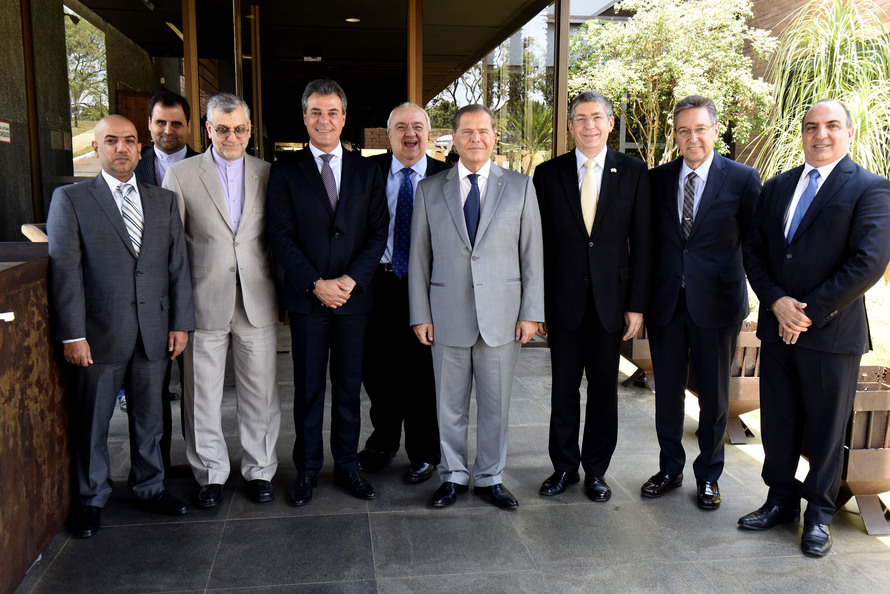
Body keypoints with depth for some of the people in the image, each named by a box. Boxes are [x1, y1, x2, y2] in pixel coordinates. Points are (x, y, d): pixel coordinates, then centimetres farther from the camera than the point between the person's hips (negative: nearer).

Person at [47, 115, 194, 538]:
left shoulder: (164, 201, 9)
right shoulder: (70, 199, -1)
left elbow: (178, 265, 8)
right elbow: (64, 270, -7)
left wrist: (181, 322, 3)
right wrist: (72, 334, -12)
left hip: (154, 332, 3)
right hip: (99, 334, -3)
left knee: (148, 417, 15)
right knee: (92, 422, 10)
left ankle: (149, 486, 34)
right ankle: (92, 499, 29)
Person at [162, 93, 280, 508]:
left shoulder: (268, 174, 6)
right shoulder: (181, 175, 2)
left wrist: (283, 291, 3)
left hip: (257, 303, 1)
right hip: (204, 303, -1)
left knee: (260, 393, 8)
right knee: (202, 396, 8)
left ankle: (259, 470, 25)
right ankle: (210, 474, 26)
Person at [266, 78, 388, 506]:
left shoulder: (367, 171, 7)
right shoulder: (285, 171, 3)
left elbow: (378, 232, 2)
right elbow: (280, 236, -3)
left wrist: (350, 280, -11)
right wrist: (316, 284, -13)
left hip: (354, 296, 1)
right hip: (306, 298, -1)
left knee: (349, 387, 10)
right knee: (308, 389, 7)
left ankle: (347, 465, 24)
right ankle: (307, 469, 22)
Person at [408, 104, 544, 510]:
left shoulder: (520, 187, 4)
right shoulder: (429, 190, 5)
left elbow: (531, 254, 2)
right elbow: (419, 258, 5)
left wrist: (531, 312, -3)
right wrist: (420, 316, 0)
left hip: (501, 316, 0)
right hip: (447, 316, 0)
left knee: (496, 405, 10)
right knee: (449, 406, 11)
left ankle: (490, 478, 28)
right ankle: (454, 476, 29)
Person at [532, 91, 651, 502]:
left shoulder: (633, 172, 1)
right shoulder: (548, 174, 2)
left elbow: (642, 243, 1)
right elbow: (538, 243, 2)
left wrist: (637, 304, -4)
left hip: (611, 299, 0)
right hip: (563, 300, 0)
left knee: (604, 389, 10)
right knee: (564, 388, 9)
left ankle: (596, 470, 26)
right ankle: (564, 466, 27)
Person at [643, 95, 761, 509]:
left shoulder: (742, 179, -3)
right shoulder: (656, 179, 4)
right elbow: (647, 239, 7)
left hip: (716, 303, -2)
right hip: (665, 301, 2)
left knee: (714, 395, 10)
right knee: (668, 392, 12)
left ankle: (708, 475, 30)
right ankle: (670, 468, 31)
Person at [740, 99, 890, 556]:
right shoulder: (776, 188, 11)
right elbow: (754, 251, 7)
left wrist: (810, 312, -16)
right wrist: (776, 301, -9)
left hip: (832, 332, -4)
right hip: (777, 328, 5)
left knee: (826, 429, 8)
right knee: (777, 421, 13)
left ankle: (819, 513, 25)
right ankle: (781, 500, 30)